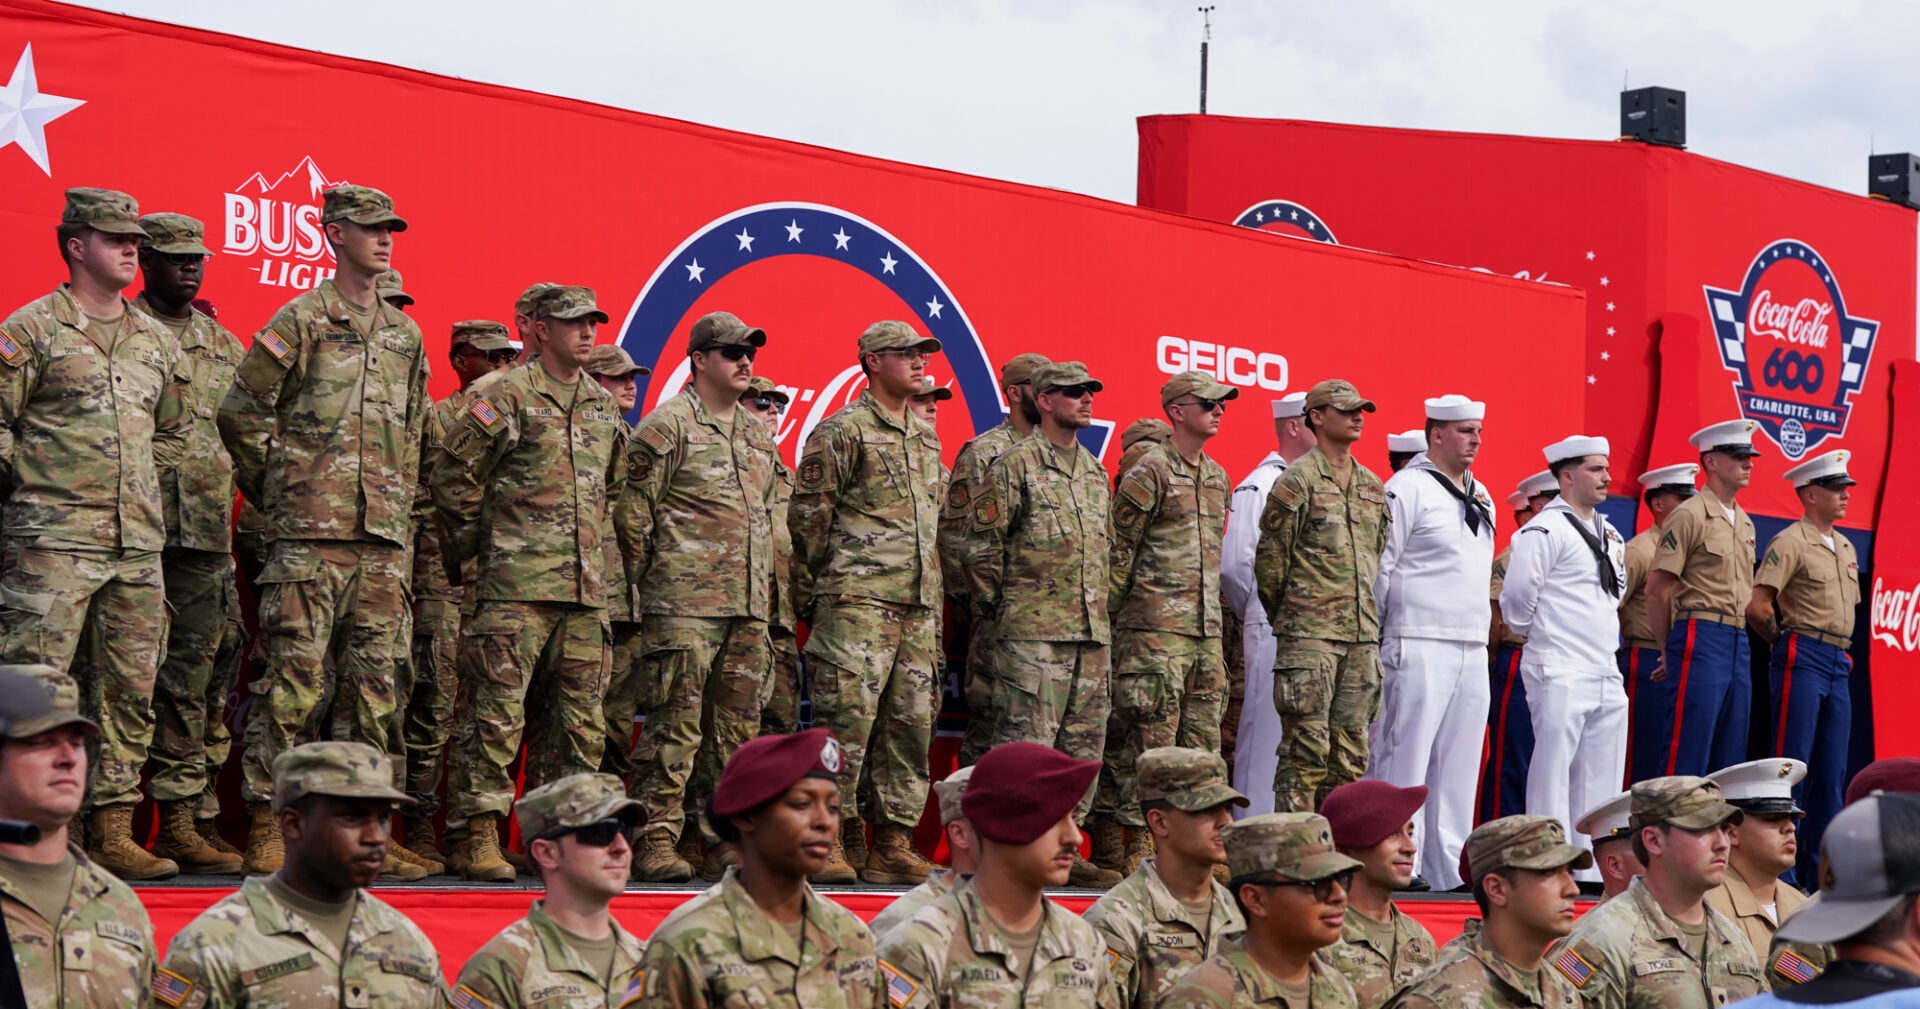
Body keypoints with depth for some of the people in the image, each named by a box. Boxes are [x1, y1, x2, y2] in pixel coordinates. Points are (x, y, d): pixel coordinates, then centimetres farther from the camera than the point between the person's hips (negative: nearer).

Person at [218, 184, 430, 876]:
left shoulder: (405, 334, 17)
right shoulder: (301, 322, -1)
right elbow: (240, 413, 0)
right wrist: (280, 490, 4)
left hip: (384, 535, 6)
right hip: (312, 533, -6)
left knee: (373, 685, 5)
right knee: (297, 678, -9)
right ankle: (267, 825, -6)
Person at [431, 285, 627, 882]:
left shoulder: (604, 406, 17)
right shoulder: (508, 396, -4)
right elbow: (453, 469, -3)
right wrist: (475, 541, 1)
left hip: (586, 587, 7)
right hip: (517, 584, -7)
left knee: (577, 720, 6)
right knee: (498, 712, -9)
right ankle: (481, 838, -7)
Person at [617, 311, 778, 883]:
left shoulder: (759, 435, 19)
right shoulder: (667, 426, -4)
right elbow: (632, 513, -5)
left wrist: (771, 593, 20)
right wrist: (636, 589, -7)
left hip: (749, 605, 7)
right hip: (684, 601, -7)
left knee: (737, 727, 7)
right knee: (676, 722, -10)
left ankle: (727, 838, 12)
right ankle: (654, 841, -8)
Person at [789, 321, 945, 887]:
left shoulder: (926, 440, 20)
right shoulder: (842, 432, -3)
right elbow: (807, 517, -3)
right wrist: (811, 595, -2)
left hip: (918, 606, 7)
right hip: (858, 601, -7)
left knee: (911, 723, 4)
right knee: (847, 718, -11)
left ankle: (893, 844, 7)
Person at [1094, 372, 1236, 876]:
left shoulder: (1217, 476, 17)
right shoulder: (1149, 472, -7)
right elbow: (1117, 552, -7)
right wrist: (1106, 620, -9)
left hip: (1205, 634, 8)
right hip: (1154, 629, -8)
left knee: (1202, 741, 6)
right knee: (1149, 742, -8)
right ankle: (1136, 850, -5)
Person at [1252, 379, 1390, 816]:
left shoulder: (1373, 487, 16)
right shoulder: (1297, 482, -5)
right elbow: (1269, 559, -4)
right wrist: (1287, 617, 4)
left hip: (1362, 633, 7)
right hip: (1310, 634, -7)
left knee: (1350, 751, 6)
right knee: (1306, 749, -8)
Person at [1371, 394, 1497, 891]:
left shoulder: (1480, 496, 18)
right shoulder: (1407, 489, -6)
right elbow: (1379, 566, -8)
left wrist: (1482, 634, 19)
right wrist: (1377, 633, -7)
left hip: (1473, 650, 8)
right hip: (1419, 648, -8)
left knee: (1459, 765, 7)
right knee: (1404, 757, -8)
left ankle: (1447, 869, 10)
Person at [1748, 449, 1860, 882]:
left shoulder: (1845, 547, 18)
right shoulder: (1790, 542, -8)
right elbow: (1756, 606, -16)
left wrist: (1842, 651, 17)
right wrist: (1788, 640, -2)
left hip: (1838, 665, 8)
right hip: (1802, 662, -8)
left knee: (1831, 770, 8)